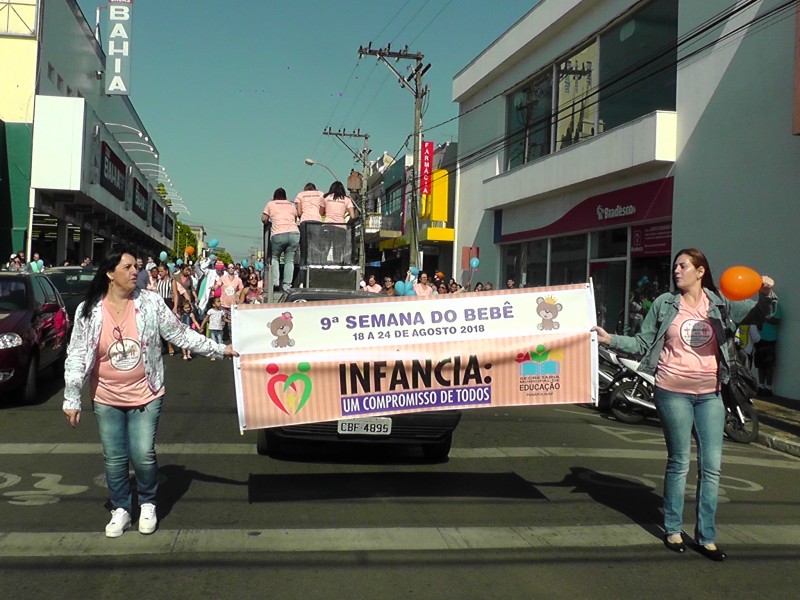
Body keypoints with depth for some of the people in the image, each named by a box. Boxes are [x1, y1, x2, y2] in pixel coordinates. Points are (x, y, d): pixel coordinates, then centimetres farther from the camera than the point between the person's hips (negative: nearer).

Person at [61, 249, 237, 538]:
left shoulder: (150, 302, -6)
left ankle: (147, 504, 22)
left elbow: (181, 335, -2)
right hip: (107, 400, 1)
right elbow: (76, 356, -3)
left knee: (143, 455, -2)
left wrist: (220, 349, -7)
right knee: (114, 459, 8)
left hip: (145, 396, -1)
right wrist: (71, 399, -6)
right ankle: (120, 509, 27)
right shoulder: (88, 310, -6)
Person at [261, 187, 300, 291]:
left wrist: (270, 222, 31)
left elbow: (264, 219, 12)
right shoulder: (291, 205, 23)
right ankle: (287, 285, -3)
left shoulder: (271, 204, 16)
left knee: (275, 257, 16)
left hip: (278, 234, -2)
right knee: (289, 260, 6)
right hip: (294, 233, 2)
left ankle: (275, 282, 2)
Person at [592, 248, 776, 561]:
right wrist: (611, 339, -11)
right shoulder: (664, 304, -1)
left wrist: (767, 294, -14)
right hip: (673, 392, -2)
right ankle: (673, 529, 22)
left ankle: (706, 536, 16)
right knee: (679, 463, 7)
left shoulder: (720, 303, 3)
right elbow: (643, 343, 2)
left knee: (711, 466, 4)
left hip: (709, 394, 2)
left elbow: (758, 314, 6)